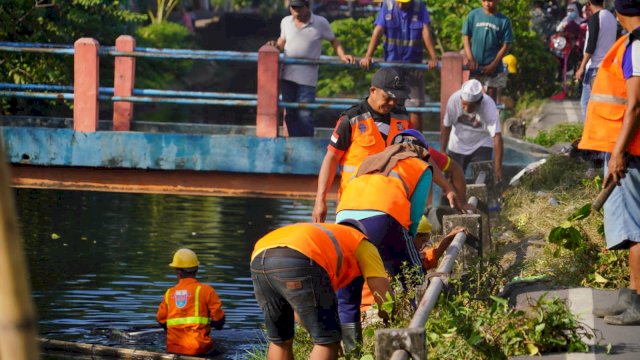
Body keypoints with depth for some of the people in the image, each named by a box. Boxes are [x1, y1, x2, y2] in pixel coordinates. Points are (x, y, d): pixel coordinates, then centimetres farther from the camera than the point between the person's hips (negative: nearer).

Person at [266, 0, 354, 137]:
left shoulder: (321, 23, -2)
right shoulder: (286, 22, 8)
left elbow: (334, 41, 8)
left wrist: (342, 56, -8)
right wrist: (275, 44, 2)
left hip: (307, 78, -4)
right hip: (287, 75, 4)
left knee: (305, 115, -7)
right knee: (290, 114, 7)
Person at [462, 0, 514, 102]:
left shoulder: (504, 21, -3)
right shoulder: (474, 15, -1)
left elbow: (506, 45, -1)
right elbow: (466, 37, 2)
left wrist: (493, 65, -9)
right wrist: (470, 59, -9)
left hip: (493, 68, 0)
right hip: (474, 66, 0)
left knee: (491, 96, 5)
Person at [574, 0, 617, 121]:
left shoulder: (595, 18, -12)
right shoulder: (611, 17, 12)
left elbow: (591, 45, -17)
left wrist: (582, 67, -15)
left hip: (594, 67, -8)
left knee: (587, 102, -6)